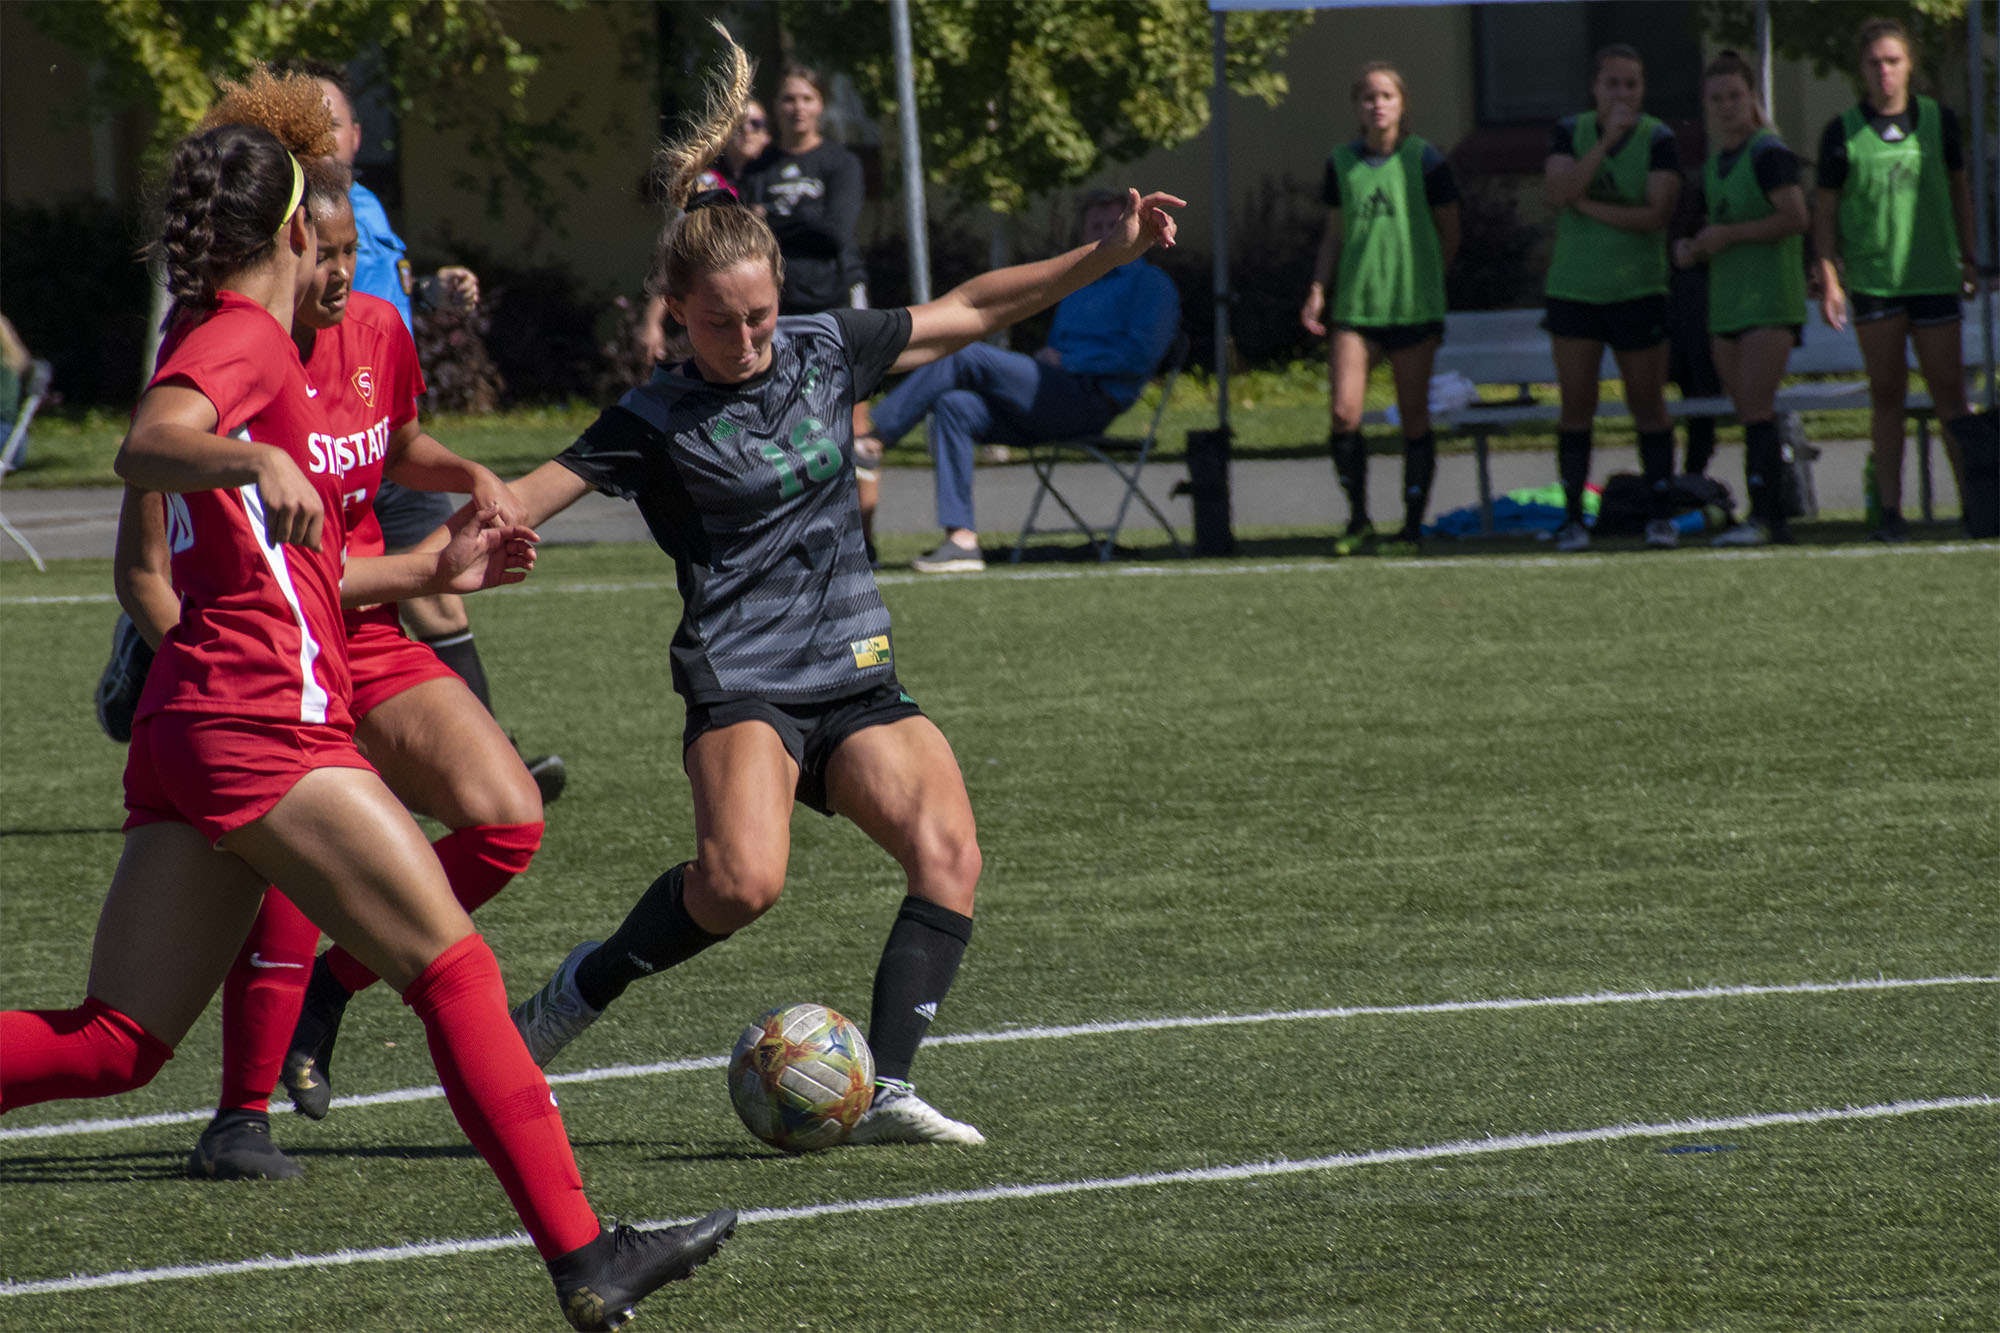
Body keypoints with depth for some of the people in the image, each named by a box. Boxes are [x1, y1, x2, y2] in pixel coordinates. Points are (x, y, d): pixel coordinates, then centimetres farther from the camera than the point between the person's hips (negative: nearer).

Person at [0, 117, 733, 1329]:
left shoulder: (229, 340, 22)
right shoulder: (246, 337, -5)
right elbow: (147, 448, -27)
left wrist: (431, 572, 32)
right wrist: (258, 461, -44)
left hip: (192, 725, 9)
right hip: (266, 719, -9)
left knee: (117, 1043, 3)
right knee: (456, 971, -5)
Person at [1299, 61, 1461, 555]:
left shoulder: (1424, 161, -2)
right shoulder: (1341, 163, 7)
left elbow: (1448, 235, 7)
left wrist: (1423, 282, 7)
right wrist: (1318, 288, 5)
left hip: (1414, 309, -2)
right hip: (1354, 306, 2)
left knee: (1414, 418, 3)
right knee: (1344, 413, -10)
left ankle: (1413, 527, 13)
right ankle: (1358, 519, 6)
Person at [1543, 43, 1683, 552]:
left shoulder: (1658, 140, -5)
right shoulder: (1570, 133, 2)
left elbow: (1656, 214, -16)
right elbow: (1558, 192, -15)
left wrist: (1588, 205, -13)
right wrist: (1608, 140, -21)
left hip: (1636, 293, -2)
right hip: (1573, 291, 2)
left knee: (1649, 407, 1)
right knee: (1576, 407, 1)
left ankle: (1660, 515, 10)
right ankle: (1573, 517, 5)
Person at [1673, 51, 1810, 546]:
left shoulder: (1768, 153, -8)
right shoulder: (1714, 164, 17)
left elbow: (1796, 218, -18)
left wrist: (1727, 235, -16)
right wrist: (1692, 247, 7)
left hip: (1769, 299, -8)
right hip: (1726, 302, 8)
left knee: (1756, 409, -15)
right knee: (1751, 416, 6)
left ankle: (1762, 515, -17)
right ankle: (1773, 519, 8)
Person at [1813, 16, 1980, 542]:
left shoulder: (1938, 120, 5)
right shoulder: (1843, 132, 1)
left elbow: (1959, 188, 16)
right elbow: (1824, 212, 4)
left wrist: (1968, 257, 14)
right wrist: (1829, 280, -3)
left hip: (1935, 276, 1)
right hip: (1872, 278, -1)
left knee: (1948, 391, 1)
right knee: (1886, 394, 3)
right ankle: (1891, 510, 5)